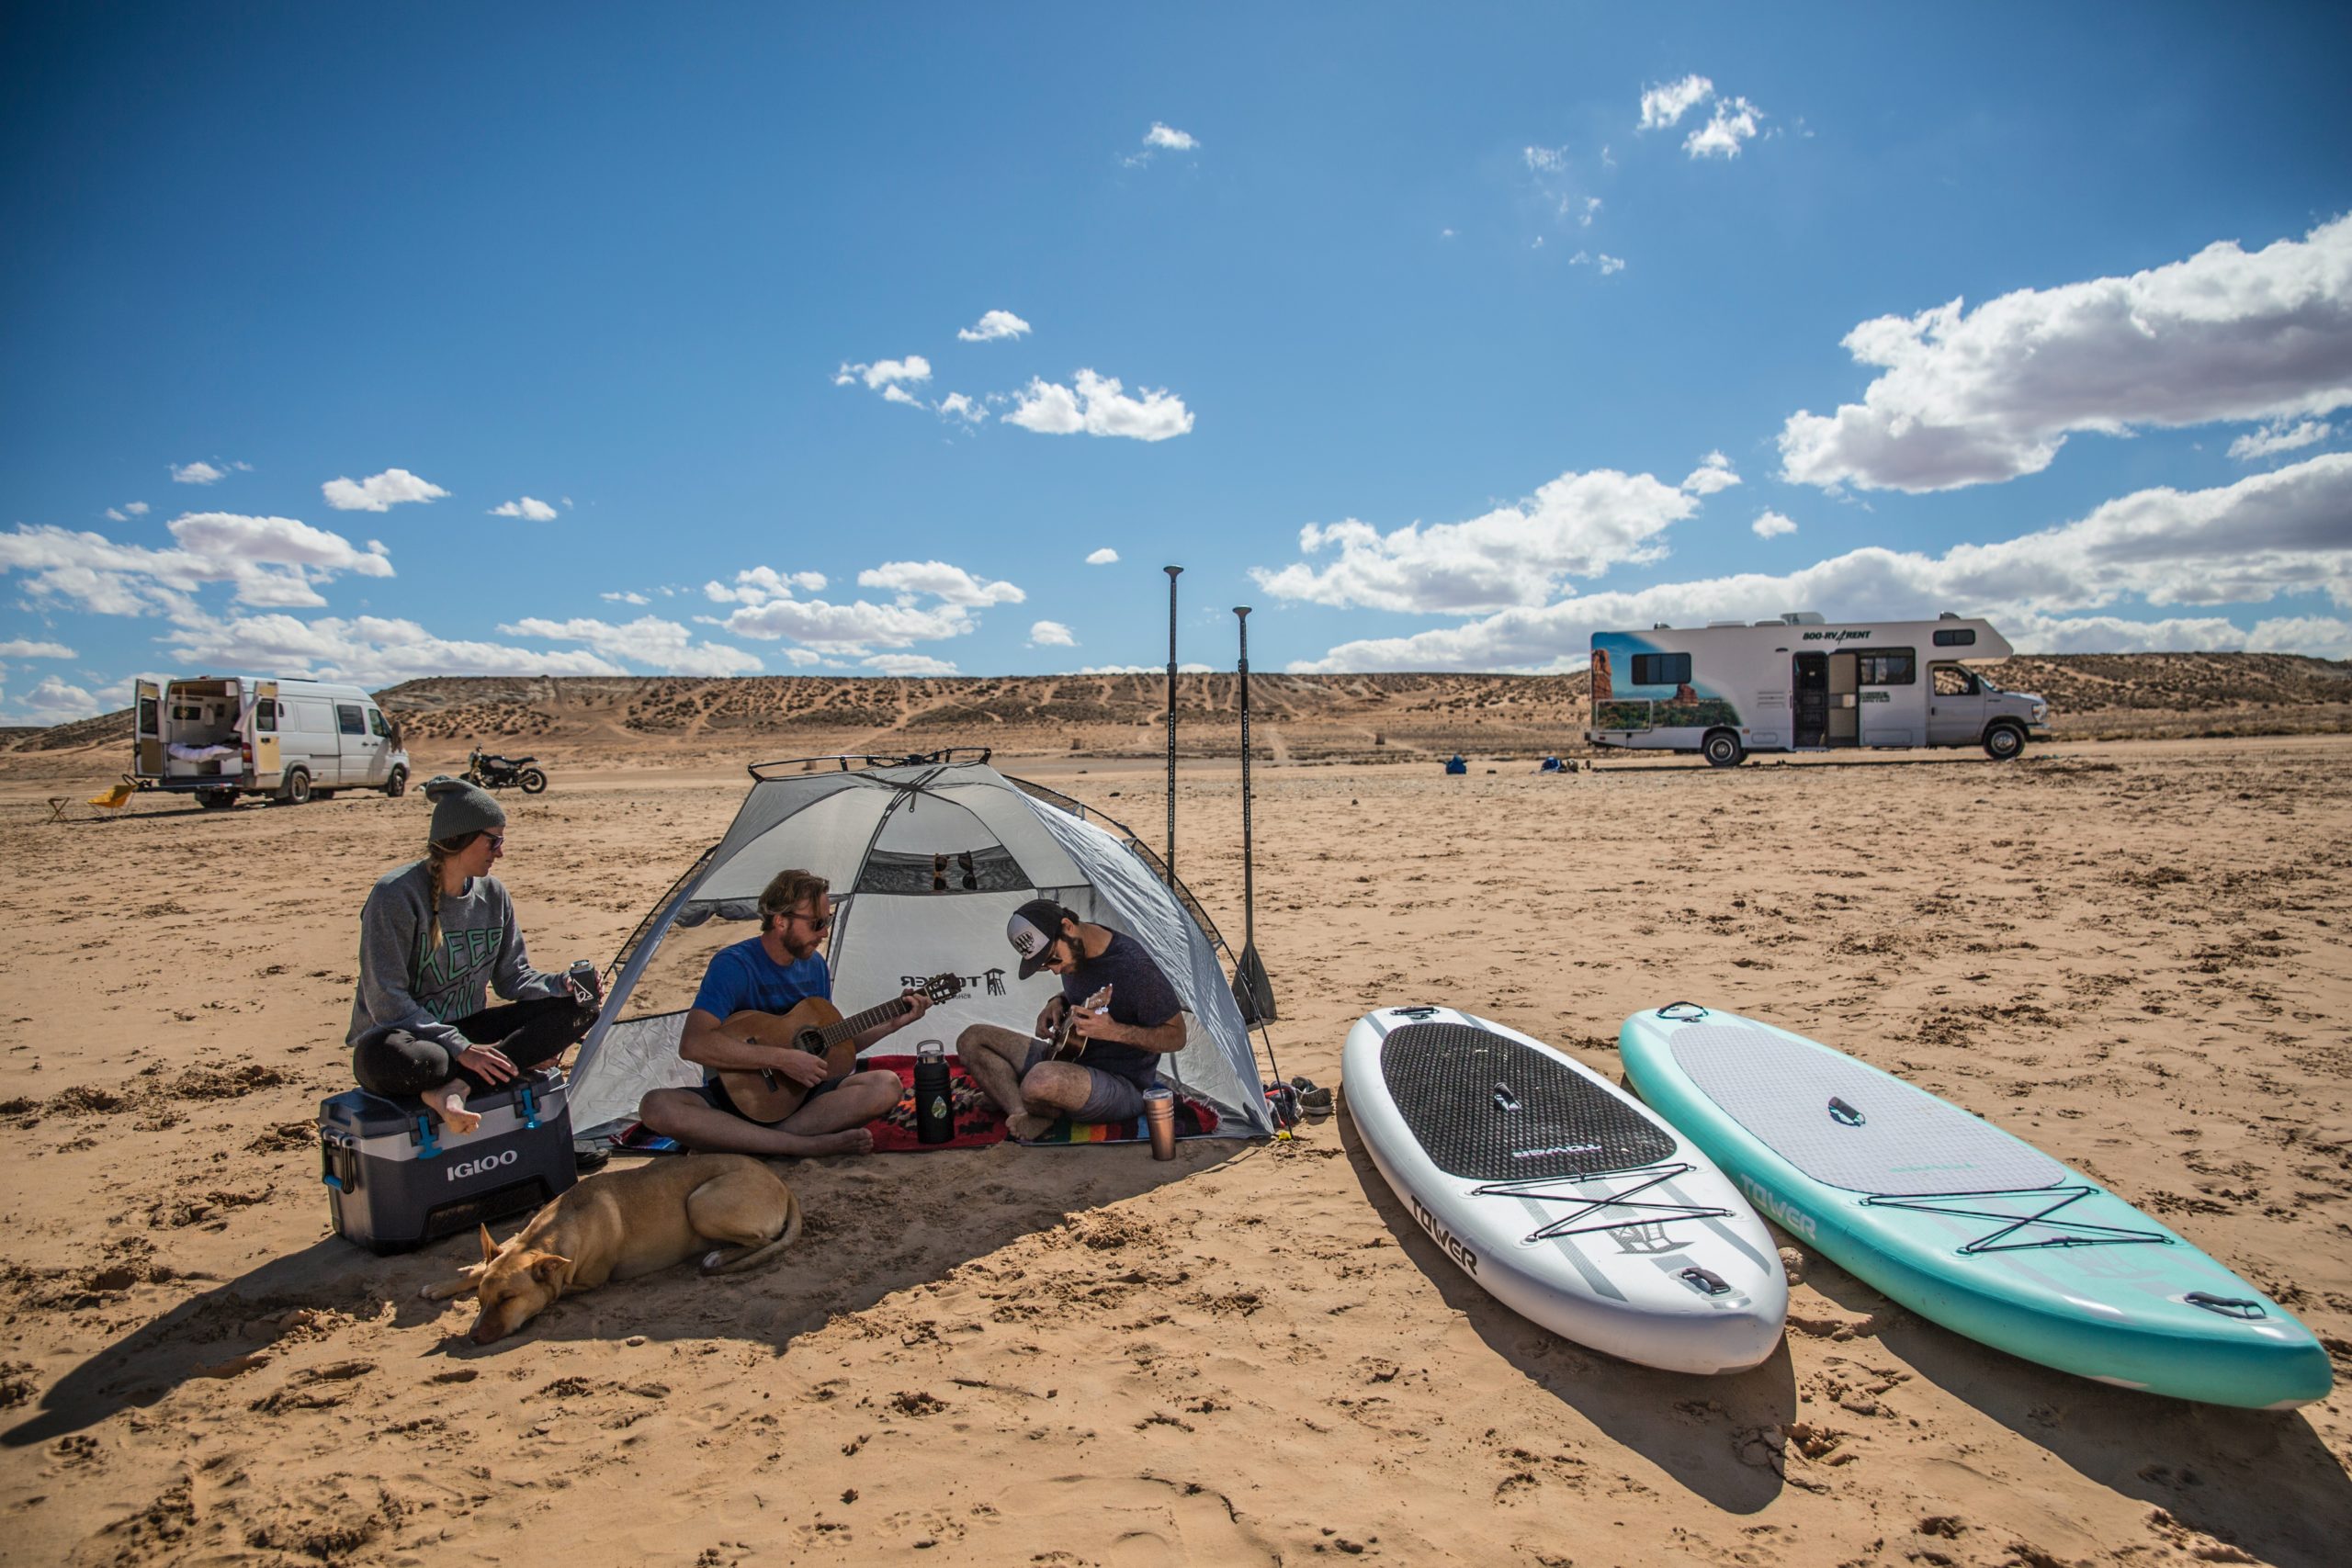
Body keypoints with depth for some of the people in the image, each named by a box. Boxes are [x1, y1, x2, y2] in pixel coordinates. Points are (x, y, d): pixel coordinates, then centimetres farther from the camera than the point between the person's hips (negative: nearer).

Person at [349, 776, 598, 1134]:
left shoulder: (492, 894, 4)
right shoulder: (396, 895, -16)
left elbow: (512, 977, 8)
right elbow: (386, 1000, -19)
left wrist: (559, 985, -14)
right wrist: (461, 1050, -26)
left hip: (468, 1032, 7)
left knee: (578, 1006, -13)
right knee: (382, 1059, -43)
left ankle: (455, 1087, -27)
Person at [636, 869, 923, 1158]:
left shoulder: (816, 966, 7)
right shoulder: (733, 965, -14)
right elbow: (693, 1044, -27)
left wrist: (893, 1024, 4)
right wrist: (782, 1059, -27)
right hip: (735, 1098, -4)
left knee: (888, 1085, -20)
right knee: (658, 1107, -35)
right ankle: (811, 1145, -38)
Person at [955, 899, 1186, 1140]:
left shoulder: (1133, 966, -23)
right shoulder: (1073, 950, 1)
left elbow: (1176, 1036, -18)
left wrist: (1113, 1031, -31)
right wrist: (1058, 1003, 1)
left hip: (1124, 1086, -9)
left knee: (1042, 1081, -40)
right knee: (971, 1040, 1)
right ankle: (1024, 1117, -17)